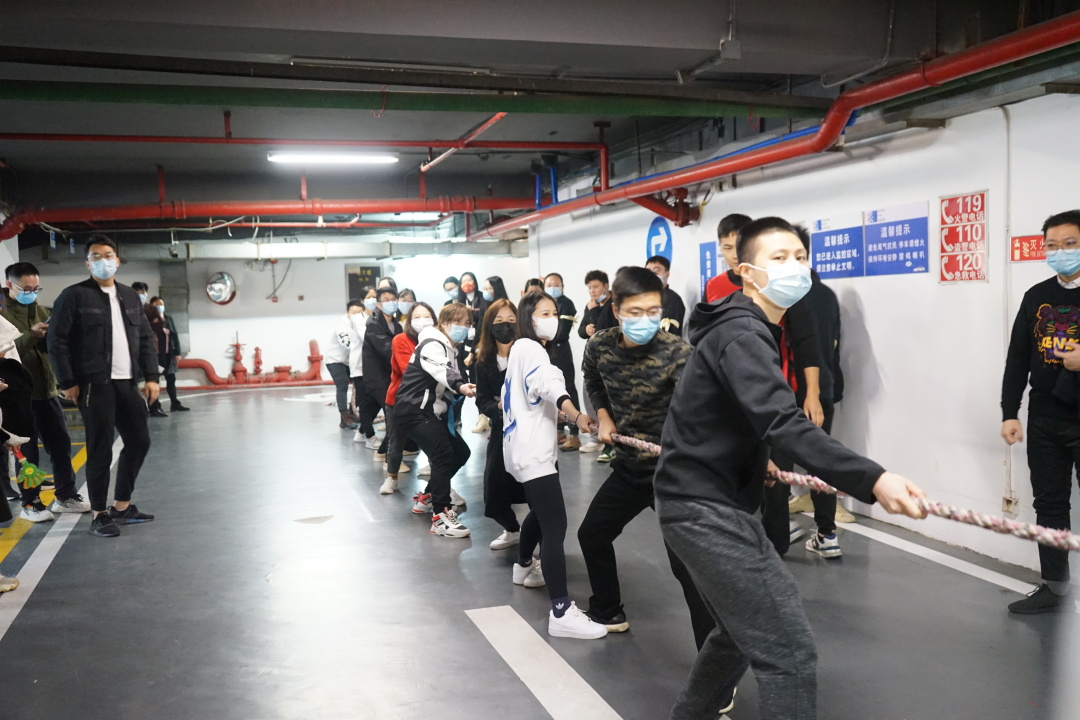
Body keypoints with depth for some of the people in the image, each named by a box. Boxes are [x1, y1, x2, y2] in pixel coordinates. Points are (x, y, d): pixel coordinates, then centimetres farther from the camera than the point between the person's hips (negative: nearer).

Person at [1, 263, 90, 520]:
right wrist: (30, 336, -29)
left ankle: (66, 496, 20)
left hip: (46, 390, 6)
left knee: (61, 444, 9)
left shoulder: (40, 311, 13)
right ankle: (30, 503, 11)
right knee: (27, 450, 1)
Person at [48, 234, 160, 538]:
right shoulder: (74, 295, -4)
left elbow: (145, 339, 16)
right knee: (100, 450, -2)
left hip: (128, 384, 6)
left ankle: (122, 507, 24)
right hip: (94, 385, -6)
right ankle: (99, 515, 11)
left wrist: (151, 376, 7)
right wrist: (68, 382, -10)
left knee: (139, 441, 9)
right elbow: (57, 341, -6)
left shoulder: (130, 296, 14)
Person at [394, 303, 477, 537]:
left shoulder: (450, 349, 17)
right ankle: (440, 517, -21)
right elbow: (440, 371, -37)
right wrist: (460, 387, -56)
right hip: (414, 411, -10)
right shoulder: (432, 345, -15)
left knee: (461, 452, 14)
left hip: (431, 412, 10)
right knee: (444, 454, -23)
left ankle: (428, 497, 29)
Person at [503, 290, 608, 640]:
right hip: (531, 450, -11)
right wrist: (577, 416, -48)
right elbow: (549, 385, -33)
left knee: (540, 512, 29)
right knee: (555, 525, -19)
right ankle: (562, 612, -24)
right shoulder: (528, 348, -12)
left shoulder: (525, 349, 20)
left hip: (528, 447, 11)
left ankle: (524, 567, 50)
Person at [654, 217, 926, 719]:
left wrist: (754, 460, 40)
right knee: (789, 650, -12)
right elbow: (784, 425, -34)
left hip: (710, 502, 11)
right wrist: (873, 480, -43)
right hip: (706, 509, -11)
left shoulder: (749, 329, 14)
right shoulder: (741, 334, -19)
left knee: (742, 631, 25)